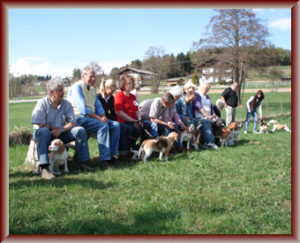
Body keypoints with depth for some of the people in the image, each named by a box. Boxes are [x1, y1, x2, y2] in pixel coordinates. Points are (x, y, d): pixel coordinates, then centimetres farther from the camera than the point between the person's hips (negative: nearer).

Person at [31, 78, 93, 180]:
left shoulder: (66, 104, 2)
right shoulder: (42, 103, -9)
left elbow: (72, 123, -5)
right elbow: (41, 125, -16)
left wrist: (61, 130, -21)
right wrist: (53, 128, -7)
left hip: (62, 134, 4)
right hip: (47, 135, -4)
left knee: (80, 130, -17)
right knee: (43, 131, -38)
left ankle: (82, 163, -13)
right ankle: (43, 167, -43)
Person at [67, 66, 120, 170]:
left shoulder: (92, 89, 20)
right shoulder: (76, 87, -9)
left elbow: (98, 105, 19)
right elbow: (83, 109, -19)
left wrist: (104, 116, -2)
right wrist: (99, 118, -20)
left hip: (92, 117, 9)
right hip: (80, 118, -9)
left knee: (116, 125, -6)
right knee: (103, 126, -31)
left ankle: (112, 155, -10)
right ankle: (104, 160, -32)